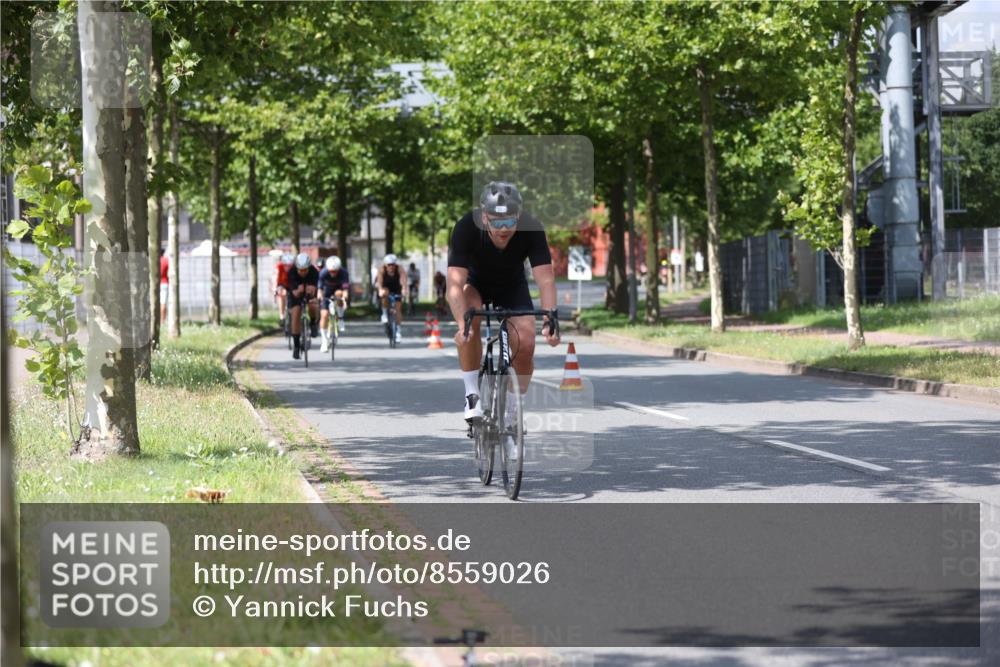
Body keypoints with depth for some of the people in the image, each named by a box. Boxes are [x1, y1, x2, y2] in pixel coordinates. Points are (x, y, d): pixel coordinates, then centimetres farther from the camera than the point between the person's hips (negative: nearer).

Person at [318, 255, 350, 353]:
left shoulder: (343, 272, -30)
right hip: (327, 293, 1)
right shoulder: (323, 273, -27)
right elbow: (320, 287, -29)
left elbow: (346, 288, -40)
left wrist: (344, 299, -58)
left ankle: (340, 318, -15)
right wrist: (320, 296, -49)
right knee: (324, 315, -14)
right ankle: (325, 341, -2)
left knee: (338, 293, -37)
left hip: (339, 289, -1)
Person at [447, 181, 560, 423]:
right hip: (474, 281, -1)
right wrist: (462, 325, -56)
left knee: (525, 346, -15)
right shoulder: (466, 228, -35)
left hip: (512, 284, 2)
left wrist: (549, 320, -50)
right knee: (470, 319, -33)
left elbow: (546, 279, -34)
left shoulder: (531, 229, -31)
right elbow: (455, 283, -41)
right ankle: (472, 394, -19)